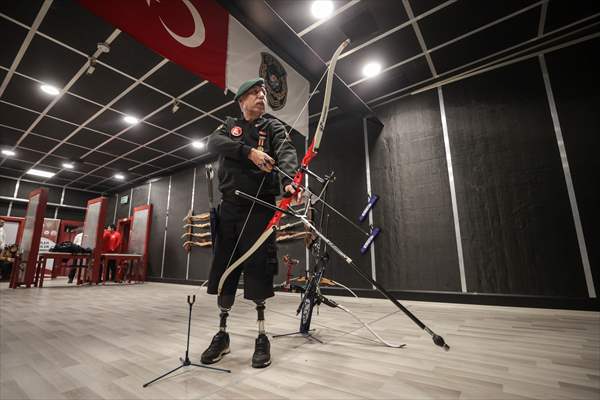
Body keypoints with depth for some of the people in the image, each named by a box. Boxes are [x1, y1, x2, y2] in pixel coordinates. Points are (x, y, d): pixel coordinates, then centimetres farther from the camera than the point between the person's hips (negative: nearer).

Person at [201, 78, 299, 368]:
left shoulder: (273, 126, 11)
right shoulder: (230, 125, 17)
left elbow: (286, 152, -11)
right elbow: (213, 143, -6)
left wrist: (289, 179, -33)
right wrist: (249, 151, -22)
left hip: (260, 207, -2)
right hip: (229, 206, 3)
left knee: (258, 271, -4)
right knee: (223, 270, 6)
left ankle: (262, 337, 12)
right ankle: (222, 335, 21)